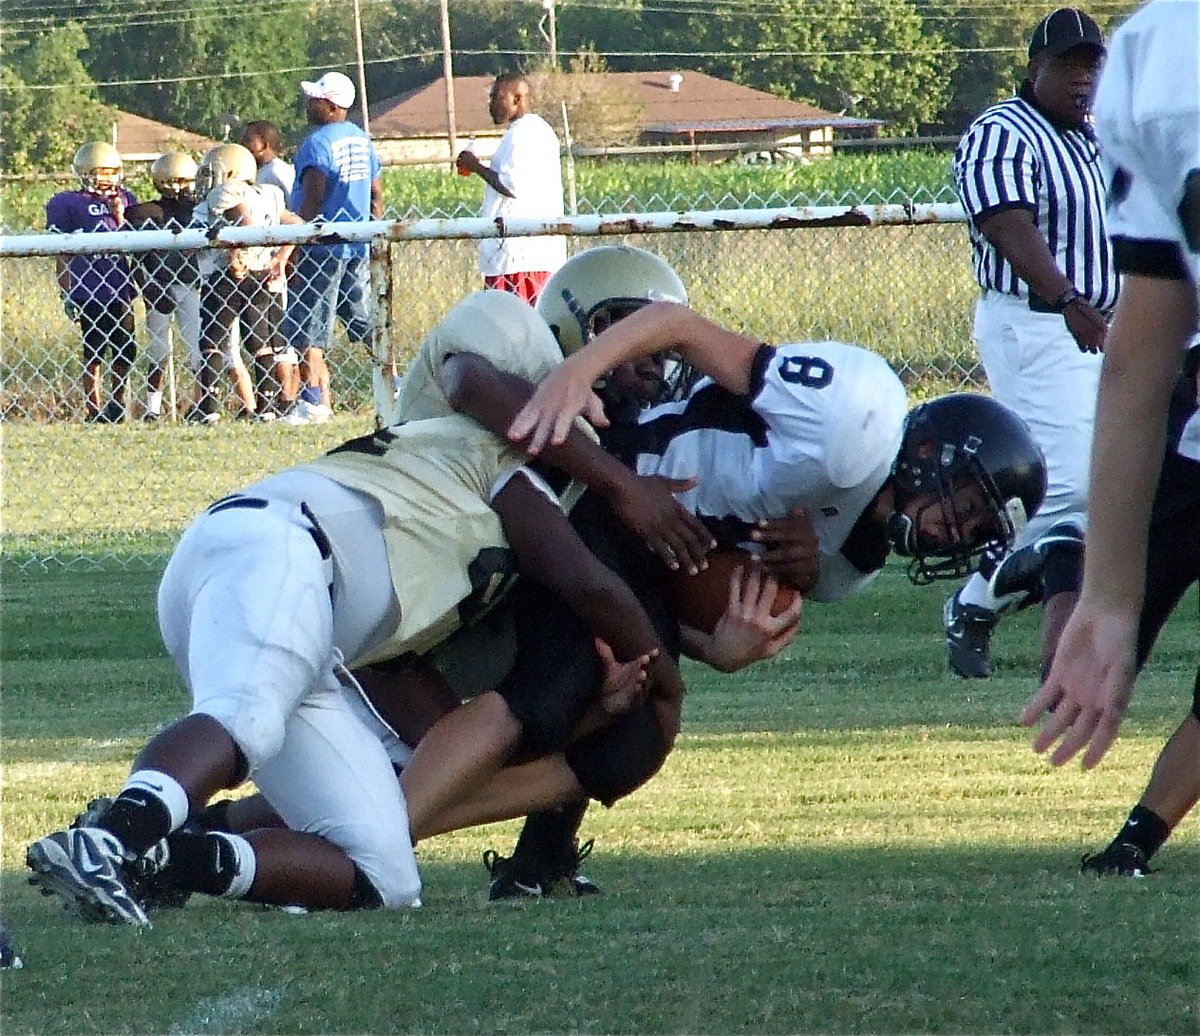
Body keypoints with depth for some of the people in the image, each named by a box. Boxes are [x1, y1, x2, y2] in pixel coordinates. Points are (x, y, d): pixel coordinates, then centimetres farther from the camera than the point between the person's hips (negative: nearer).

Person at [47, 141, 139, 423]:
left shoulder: (125, 201, 13)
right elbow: (63, 255, 0)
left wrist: (119, 216, -6)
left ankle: (117, 403, 24)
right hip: (89, 291, -4)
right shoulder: (68, 204, 1)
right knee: (94, 352, -1)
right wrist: (66, 294, -4)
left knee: (125, 350, 6)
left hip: (120, 290, 4)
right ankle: (94, 411, 5)